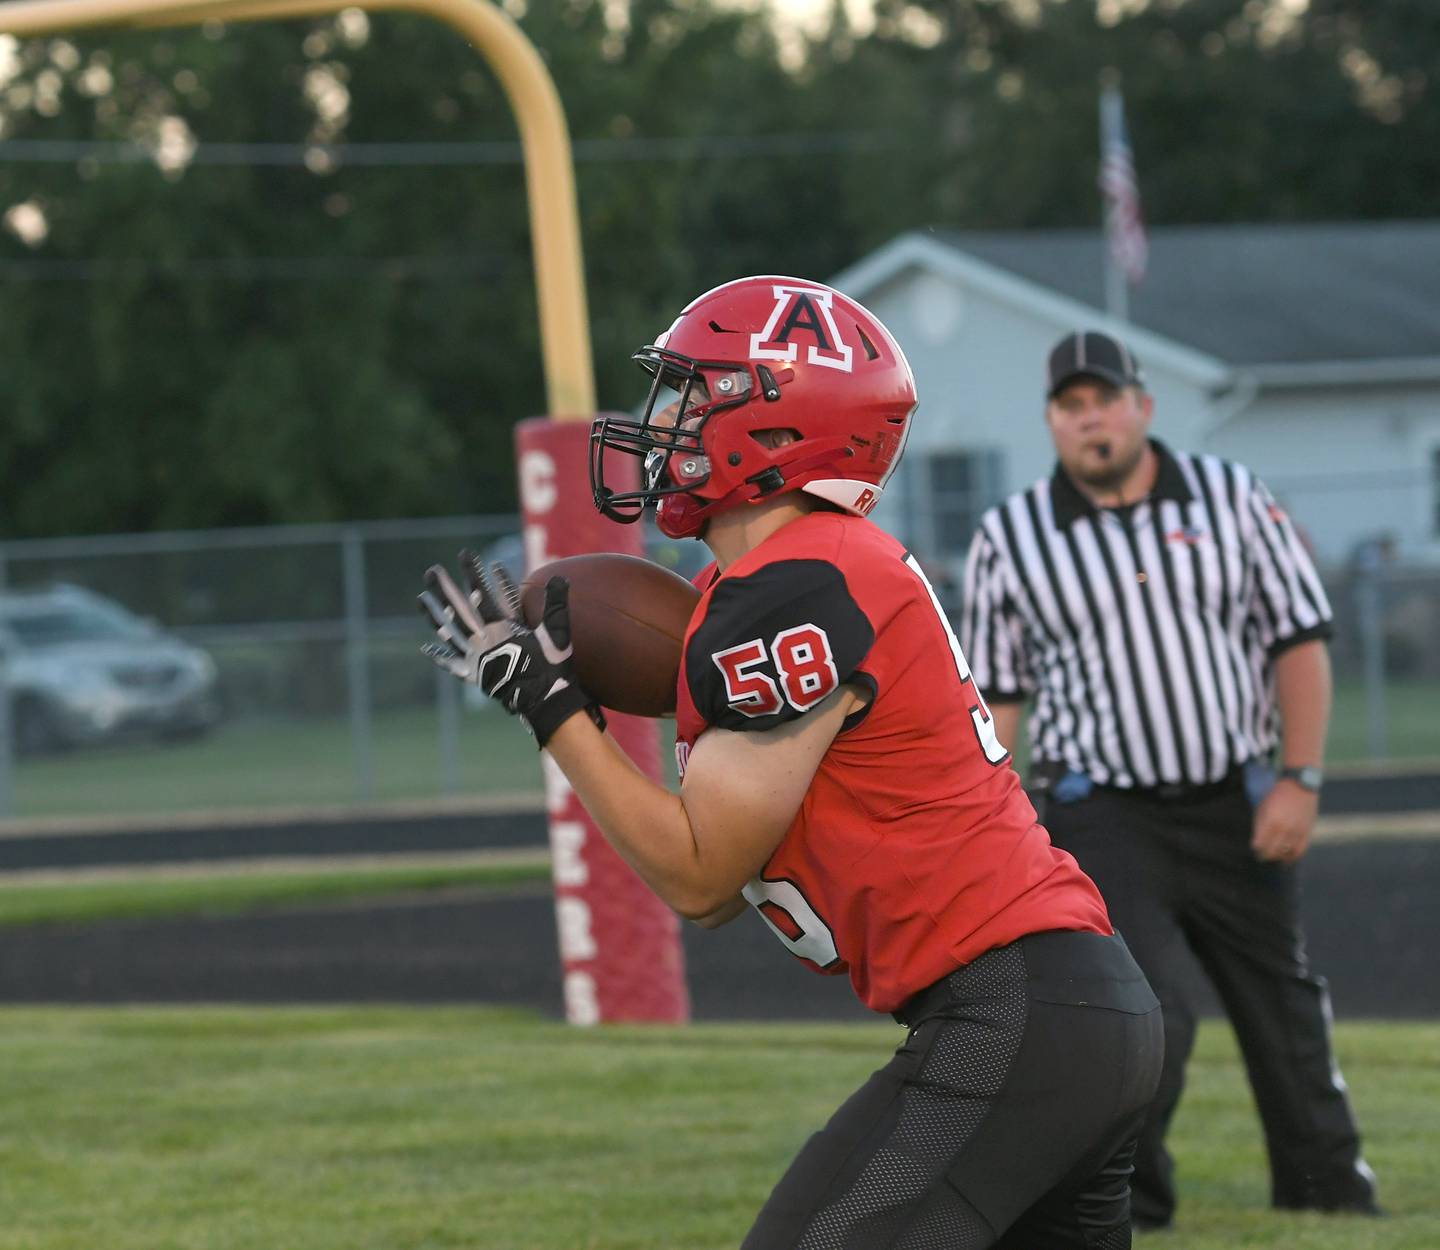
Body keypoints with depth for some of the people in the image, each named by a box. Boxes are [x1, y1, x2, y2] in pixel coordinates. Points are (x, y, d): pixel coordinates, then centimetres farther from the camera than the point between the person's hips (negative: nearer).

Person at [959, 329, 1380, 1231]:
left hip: (1238, 810, 2)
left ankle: (1330, 1193, 28)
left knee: (1288, 1016, 11)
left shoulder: (1232, 498, 3)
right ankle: (1125, 1212, -3)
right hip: (1104, 818, -2)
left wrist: (1301, 778, -5)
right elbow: (990, 698, 4)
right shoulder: (1010, 539, 1)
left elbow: (1299, 639, 4)